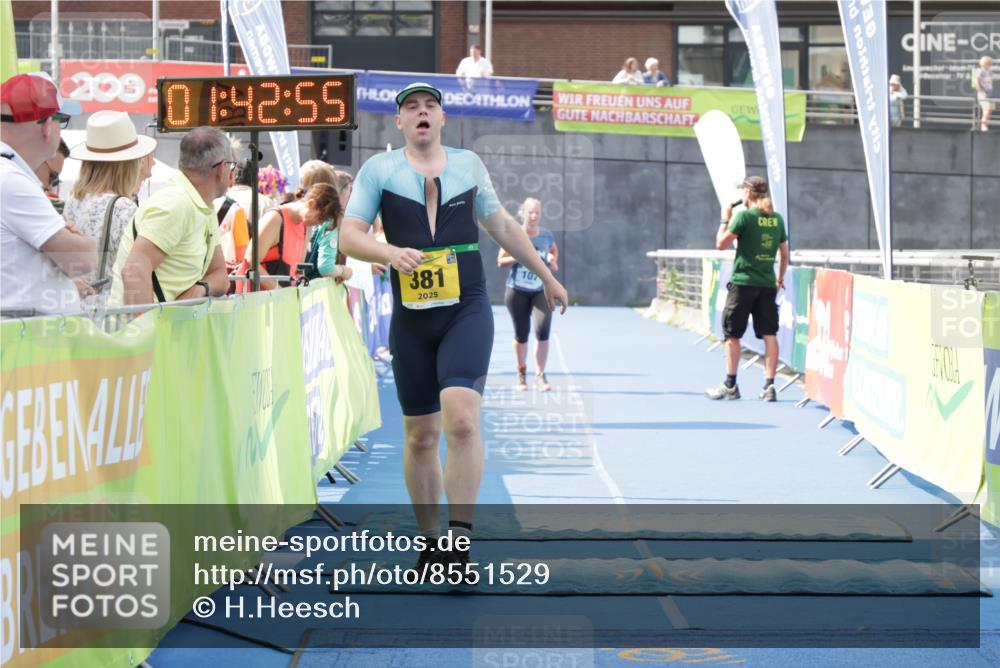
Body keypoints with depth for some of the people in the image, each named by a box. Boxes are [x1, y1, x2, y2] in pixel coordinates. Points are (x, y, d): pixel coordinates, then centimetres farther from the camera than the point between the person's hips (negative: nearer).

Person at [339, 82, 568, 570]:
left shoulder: (468, 164, 9)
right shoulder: (379, 169, 2)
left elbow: (502, 226, 21)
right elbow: (349, 236, -5)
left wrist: (546, 276, 27)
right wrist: (391, 253, -24)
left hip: (468, 311, 0)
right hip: (411, 319, 0)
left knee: (462, 420, -20)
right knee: (420, 436, 6)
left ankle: (460, 541, -17)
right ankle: (430, 541, 21)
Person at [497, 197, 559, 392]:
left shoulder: (547, 235, 3)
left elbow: (554, 251, 25)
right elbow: (500, 261, -1)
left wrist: (553, 262, 4)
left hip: (542, 290, 1)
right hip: (517, 290, -1)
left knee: (543, 329, -15)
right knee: (521, 333, 6)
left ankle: (540, 375, -7)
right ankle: (521, 373, 28)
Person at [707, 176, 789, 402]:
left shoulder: (745, 216, -9)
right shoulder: (777, 219, 8)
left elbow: (721, 244, -8)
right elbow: (785, 253, 13)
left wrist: (725, 219, 4)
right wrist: (780, 278, 24)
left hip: (743, 282, -5)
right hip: (768, 284, 5)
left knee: (732, 334, 6)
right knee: (769, 335, 3)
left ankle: (730, 386, 7)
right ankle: (769, 386, 0)